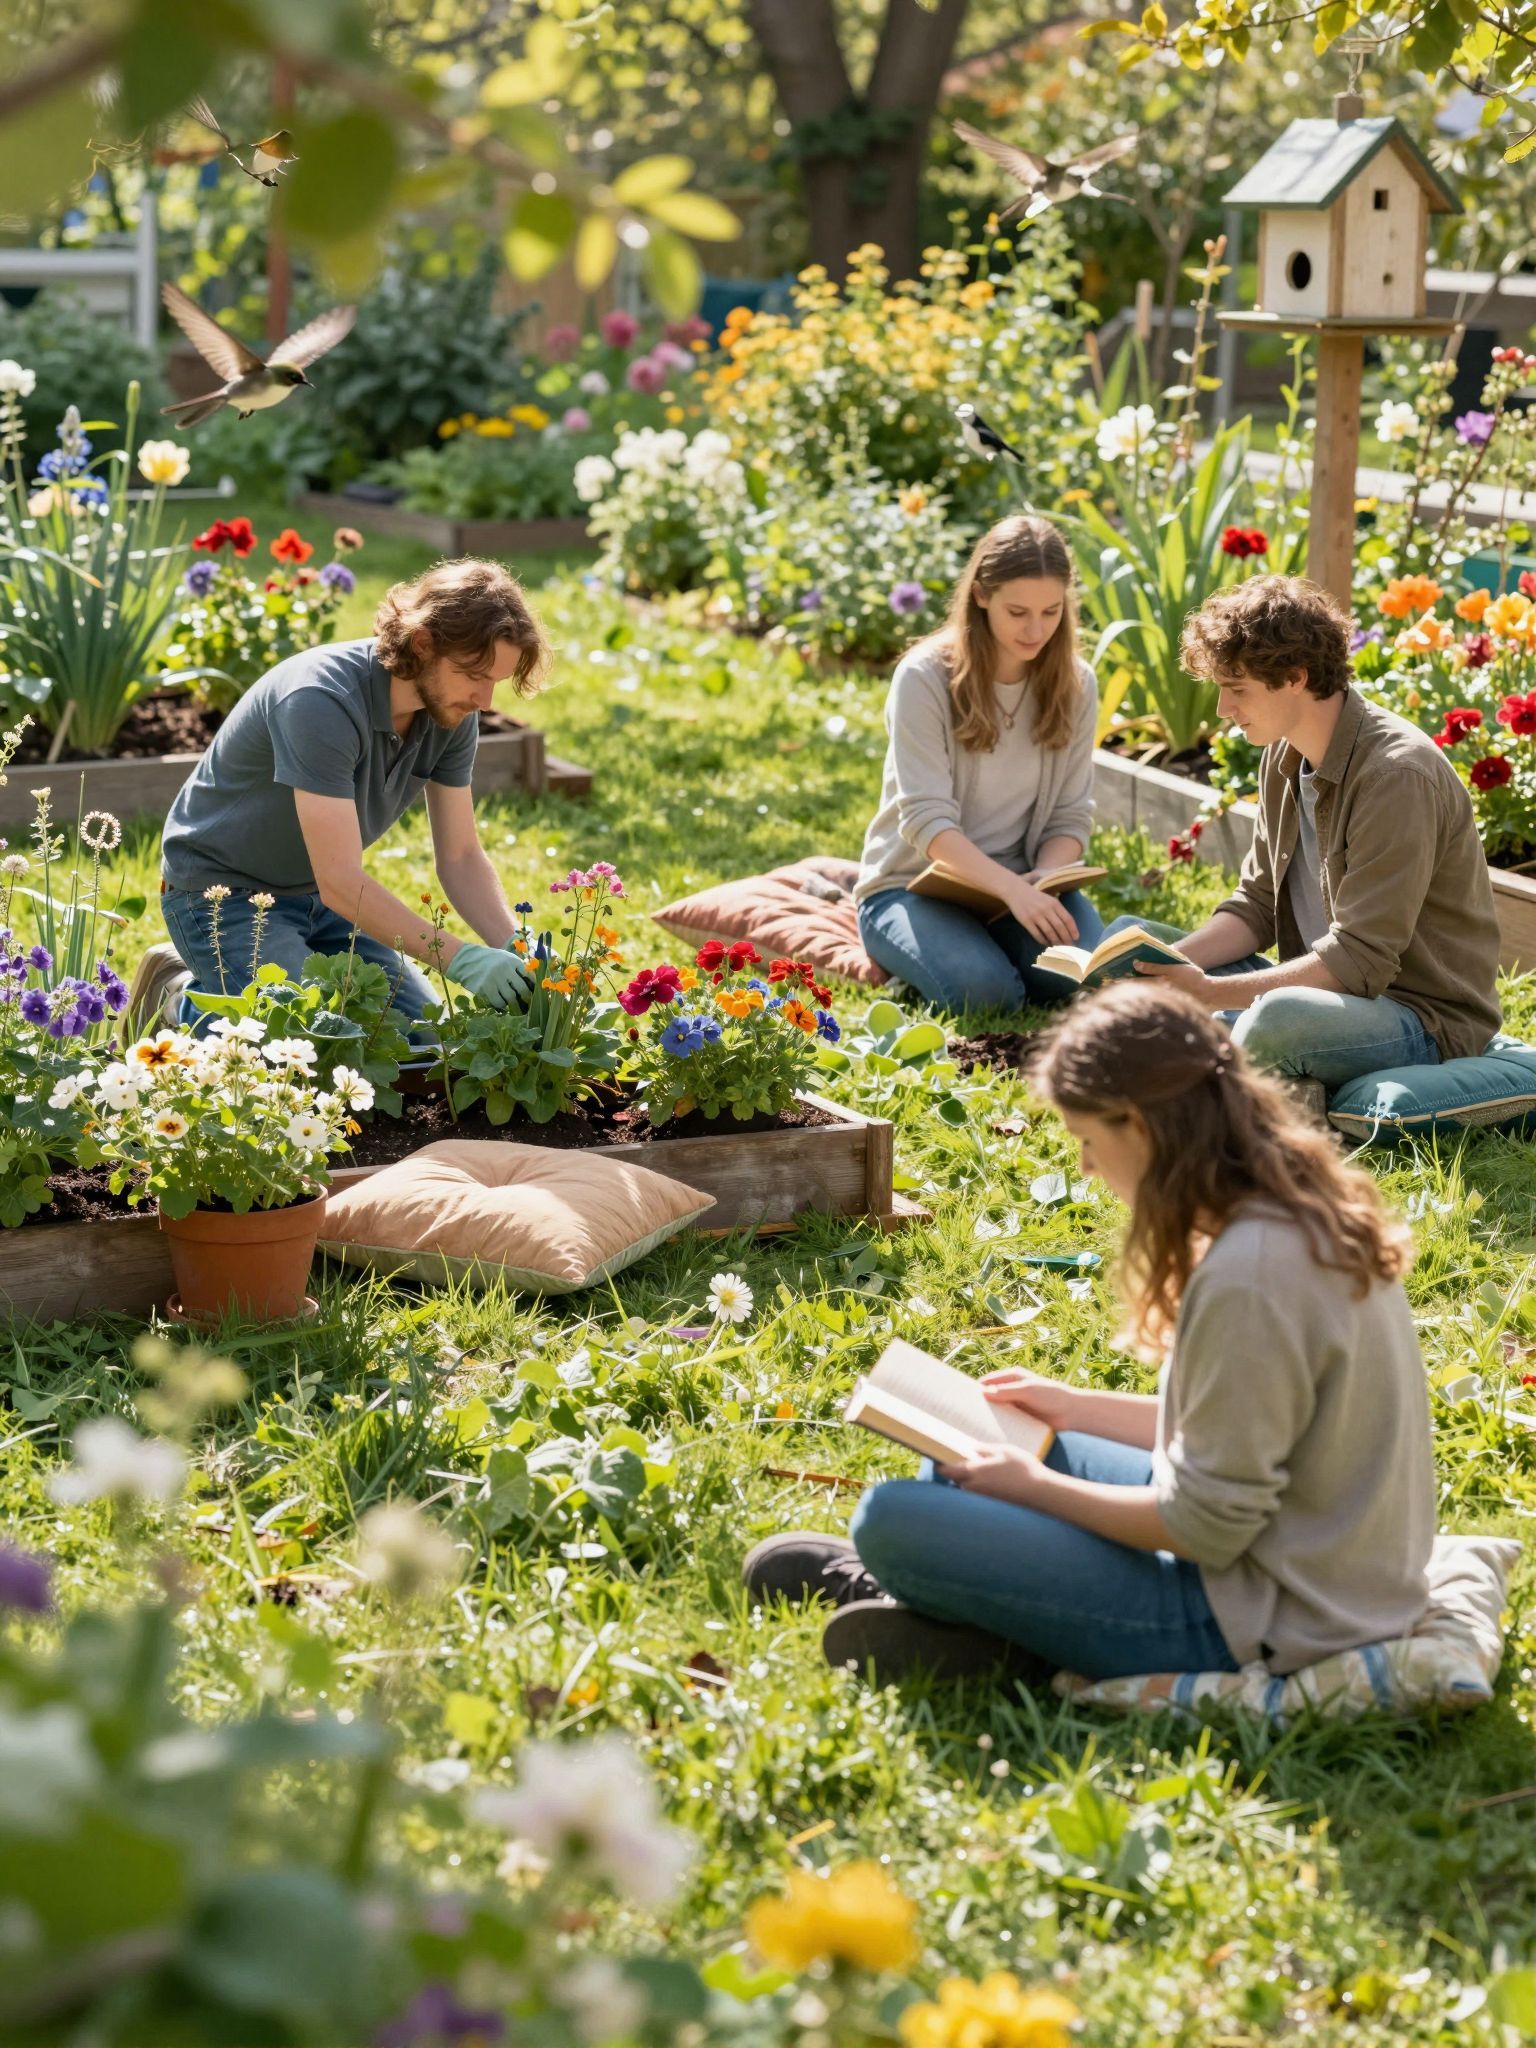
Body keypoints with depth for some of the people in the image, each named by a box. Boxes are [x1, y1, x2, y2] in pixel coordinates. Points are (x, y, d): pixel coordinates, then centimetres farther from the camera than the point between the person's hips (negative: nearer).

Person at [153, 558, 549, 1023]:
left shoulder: (452, 711, -10)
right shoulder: (323, 701, -34)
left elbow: (460, 856, -3)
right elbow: (341, 881, -36)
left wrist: (515, 949, -20)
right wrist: (459, 958, -39)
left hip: (321, 896, 8)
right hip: (226, 894, -8)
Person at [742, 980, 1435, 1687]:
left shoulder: (1248, 1276, -28)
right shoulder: (1307, 1213, 2)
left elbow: (1206, 1526, -21)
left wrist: (1037, 1485, -9)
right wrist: (1077, 1408, 15)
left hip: (1260, 1623, -10)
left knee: (890, 1520, -14)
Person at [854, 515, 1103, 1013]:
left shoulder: (1073, 683, 0)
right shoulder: (925, 678, -15)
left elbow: (1071, 817, 1)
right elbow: (927, 820, -23)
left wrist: (1042, 881, -21)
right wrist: (1014, 889, -37)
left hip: (1020, 882, 4)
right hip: (916, 884, -4)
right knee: (986, 990, -31)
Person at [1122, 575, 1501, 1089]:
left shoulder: (1396, 776, -22)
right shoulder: (1285, 755, 6)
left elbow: (1358, 962, -25)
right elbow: (1256, 906, 11)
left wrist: (1207, 992, -27)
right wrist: (1172, 963, -8)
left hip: (1424, 1018, -9)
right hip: (1323, 986, 9)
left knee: (1279, 1019, -40)